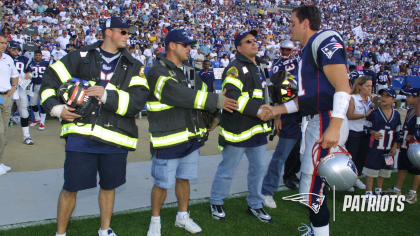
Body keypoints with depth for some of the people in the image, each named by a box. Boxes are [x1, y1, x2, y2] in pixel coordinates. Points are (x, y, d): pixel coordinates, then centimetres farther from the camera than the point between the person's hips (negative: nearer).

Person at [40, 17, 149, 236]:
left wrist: (108, 95, -19)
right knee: (70, 187, 5)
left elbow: (138, 100, -8)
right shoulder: (81, 57, 4)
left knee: (109, 186, 16)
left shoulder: (133, 66, 5)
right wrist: (55, 107, -4)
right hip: (81, 134, -1)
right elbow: (51, 79, 9)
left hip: (115, 137, 2)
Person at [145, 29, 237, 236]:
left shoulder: (189, 71, 14)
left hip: (191, 137, 7)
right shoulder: (157, 72, -13)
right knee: (162, 183, 4)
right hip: (168, 139, -7)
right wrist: (216, 101, -21)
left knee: (184, 178, 18)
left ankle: (183, 216, 35)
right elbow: (182, 95, -23)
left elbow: (202, 93, 12)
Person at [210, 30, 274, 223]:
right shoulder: (235, 68, -13)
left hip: (257, 128, 8)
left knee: (259, 167, 14)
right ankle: (216, 202, 23)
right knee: (227, 169, 4)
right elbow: (232, 96, -25)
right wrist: (257, 110, -27)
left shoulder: (261, 67, 17)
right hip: (238, 129, -8)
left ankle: (255, 204, 29)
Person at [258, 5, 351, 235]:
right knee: (311, 184, 19)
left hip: (326, 123, -10)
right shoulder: (308, 50, 19)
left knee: (311, 189, -6)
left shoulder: (325, 41, -10)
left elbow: (342, 87, -19)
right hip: (314, 123, 10)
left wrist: (334, 127, -26)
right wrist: (277, 110, 20)